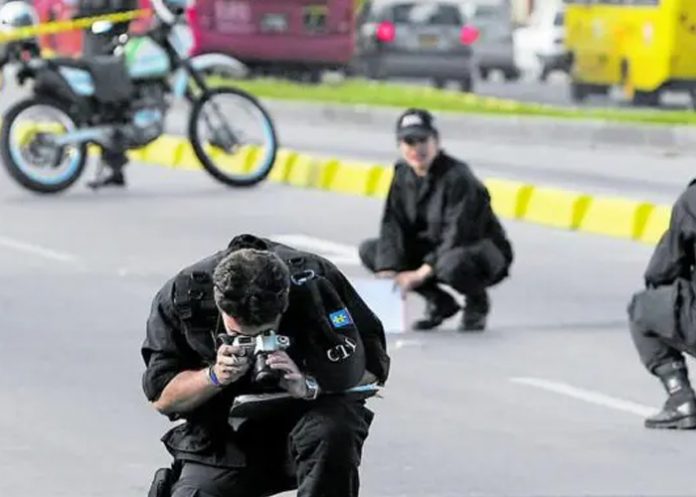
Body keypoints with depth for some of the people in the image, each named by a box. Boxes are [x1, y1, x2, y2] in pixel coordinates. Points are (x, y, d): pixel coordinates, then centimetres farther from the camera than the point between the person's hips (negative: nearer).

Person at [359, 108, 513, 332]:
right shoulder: (403, 174, -2)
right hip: (433, 250, 7)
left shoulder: (458, 177, -23)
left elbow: (457, 235, -29)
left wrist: (422, 274, -34)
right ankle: (439, 303, 4)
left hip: (485, 254, -7)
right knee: (369, 250, -4)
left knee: (452, 264, -43)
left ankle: (477, 302, -5)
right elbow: (392, 225, -9)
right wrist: (388, 271, -24)